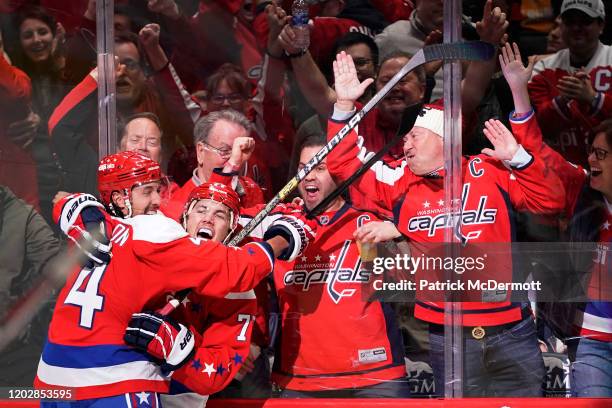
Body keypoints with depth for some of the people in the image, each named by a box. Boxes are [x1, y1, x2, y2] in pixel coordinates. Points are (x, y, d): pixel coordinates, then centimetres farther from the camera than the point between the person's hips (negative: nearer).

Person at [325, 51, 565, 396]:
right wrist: (345, 106, -6)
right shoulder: (401, 182, 5)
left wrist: (519, 157, -14)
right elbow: (344, 163, 6)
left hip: (511, 332, -1)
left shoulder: (491, 172, 0)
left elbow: (551, 201, 1)